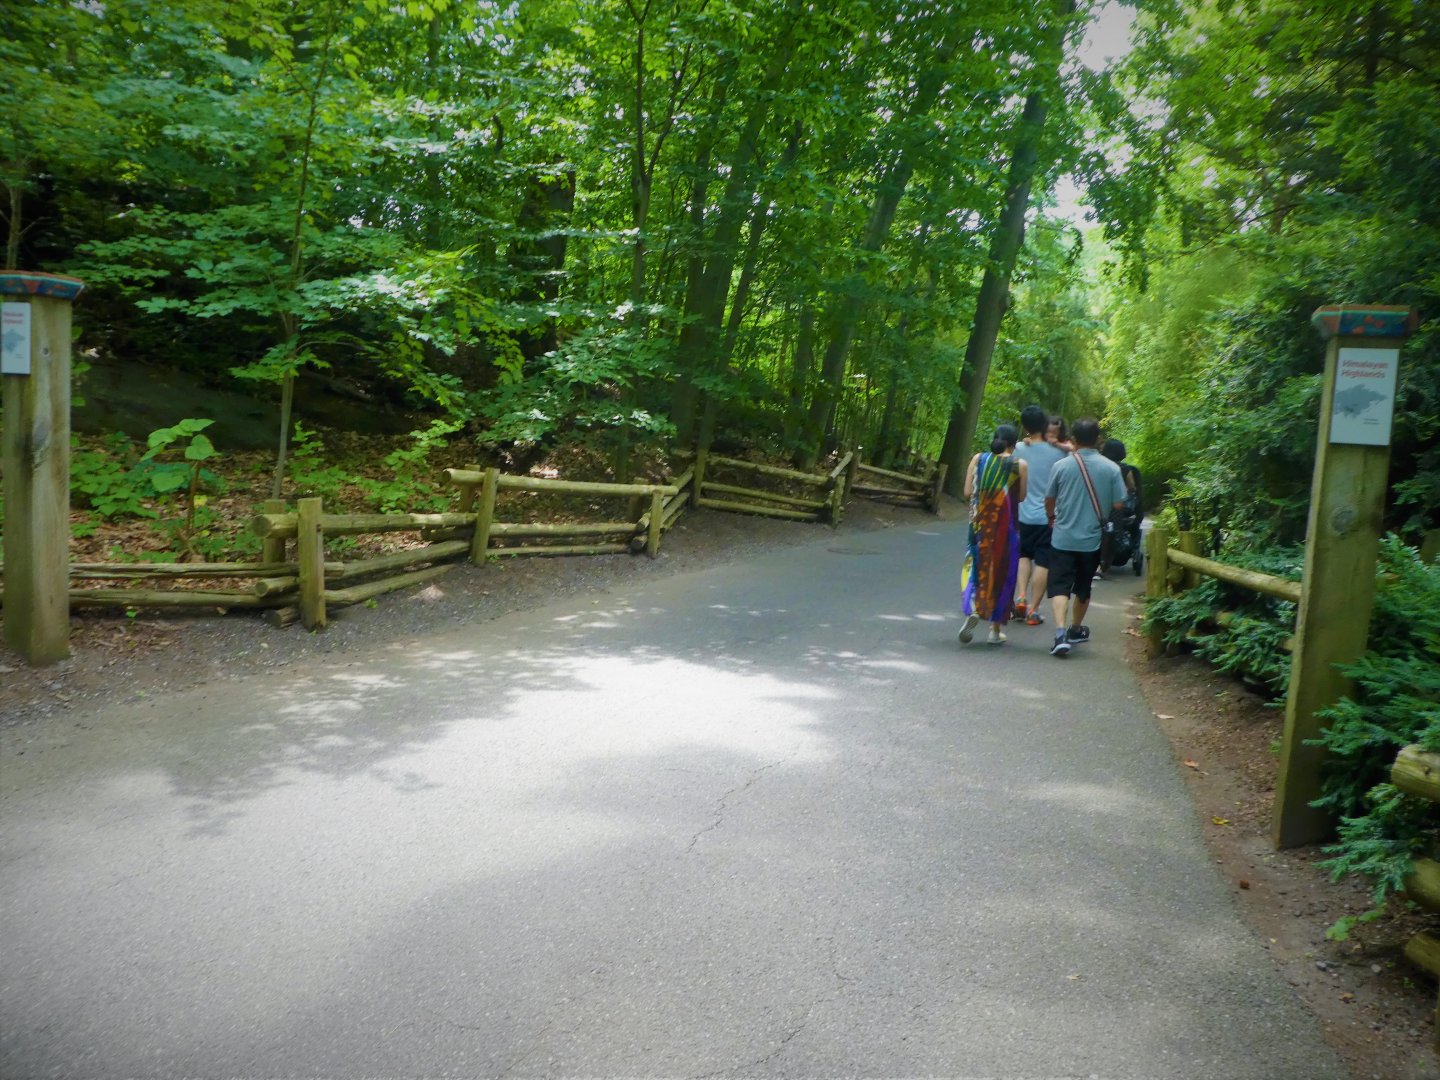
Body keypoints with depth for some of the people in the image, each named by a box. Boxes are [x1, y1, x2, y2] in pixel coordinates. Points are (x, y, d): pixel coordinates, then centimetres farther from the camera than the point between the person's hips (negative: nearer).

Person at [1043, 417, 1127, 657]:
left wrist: (1051, 517, 26)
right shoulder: (1111, 468, -6)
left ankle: (1061, 633, -21)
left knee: (1059, 586, -3)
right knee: (1082, 588, 19)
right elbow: (1118, 504, -4)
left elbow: (1049, 499, 4)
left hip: (1063, 538, -2)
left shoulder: (1061, 466, -7)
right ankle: (1075, 630, 37)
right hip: (1092, 539, 2)